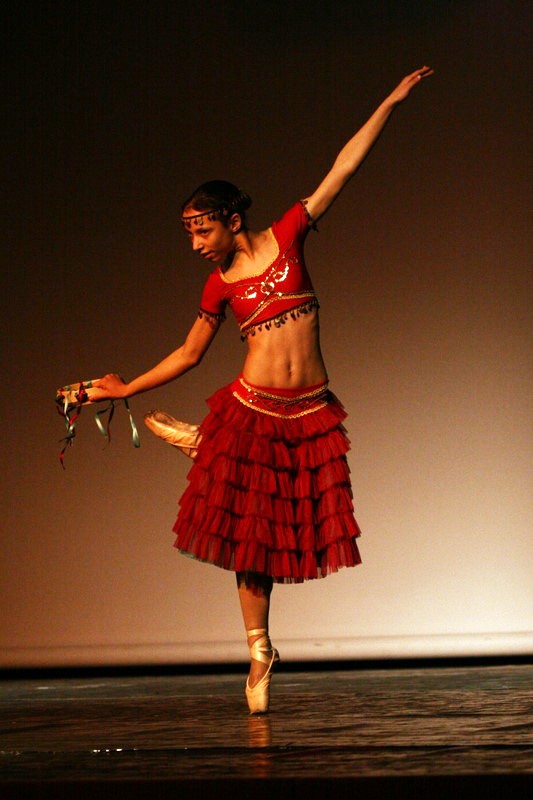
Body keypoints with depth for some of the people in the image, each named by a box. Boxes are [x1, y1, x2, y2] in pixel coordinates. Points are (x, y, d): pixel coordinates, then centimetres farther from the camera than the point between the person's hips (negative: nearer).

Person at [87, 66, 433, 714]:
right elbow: (189, 353, 16)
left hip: (310, 412, 0)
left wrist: (389, 104, 3)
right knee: (251, 535, 2)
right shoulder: (220, 285, 6)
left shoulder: (286, 237, 4)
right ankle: (259, 654, 10)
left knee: (277, 531, 3)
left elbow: (342, 170, 4)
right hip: (251, 411, 0)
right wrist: (124, 389, 14)